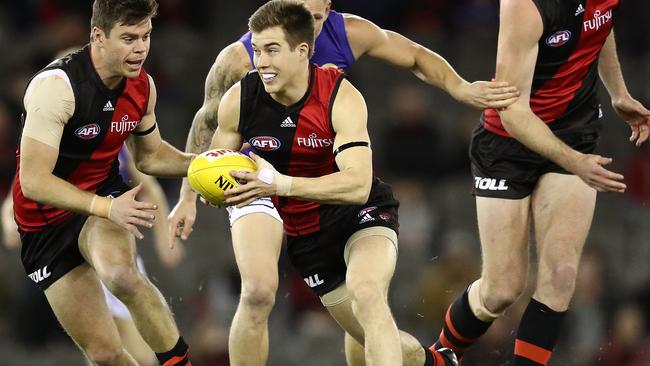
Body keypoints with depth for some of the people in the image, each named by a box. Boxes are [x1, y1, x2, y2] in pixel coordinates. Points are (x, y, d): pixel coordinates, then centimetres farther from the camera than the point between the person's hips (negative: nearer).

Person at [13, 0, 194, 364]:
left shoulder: (143, 85, -5)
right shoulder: (56, 87, -26)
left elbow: (149, 155, 14)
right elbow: (33, 181, -30)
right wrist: (107, 208, -41)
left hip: (106, 198, 3)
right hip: (47, 222, -2)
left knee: (121, 274, -35)